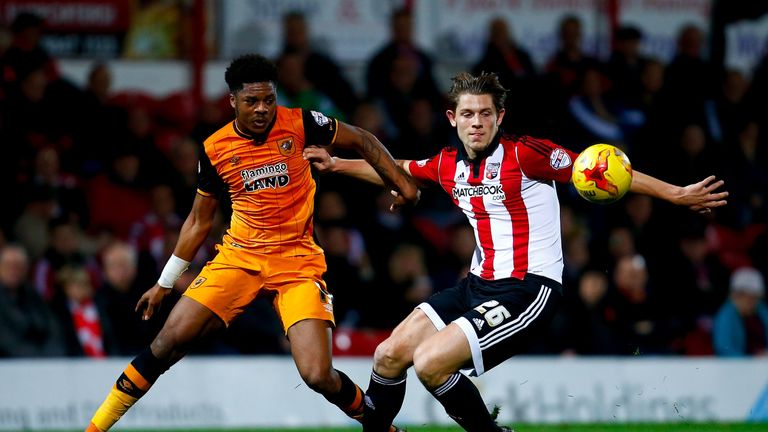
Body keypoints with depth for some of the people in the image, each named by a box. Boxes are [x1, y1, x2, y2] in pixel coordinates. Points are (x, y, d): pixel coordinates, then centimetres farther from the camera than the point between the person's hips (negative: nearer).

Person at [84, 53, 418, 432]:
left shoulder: (299, 124, -8)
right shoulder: (214, 149, -1)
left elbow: (362, 141, 7)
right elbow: (199, 222, 12)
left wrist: (403, 184, -4)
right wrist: (163, 284, 14)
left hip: (297, 259, -2)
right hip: (239, 256, 2)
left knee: (318, 376, -17)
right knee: (170, 340, -12)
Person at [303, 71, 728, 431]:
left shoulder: (524, 154, -15)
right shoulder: (447, 164, 6)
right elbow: (396, 170, 28)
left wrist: (679, 195, -17)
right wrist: (335, 164, 28)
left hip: (529, 290, -7)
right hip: (479, 284, 7)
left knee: (430, 363, -21)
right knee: (389, 356, 5)